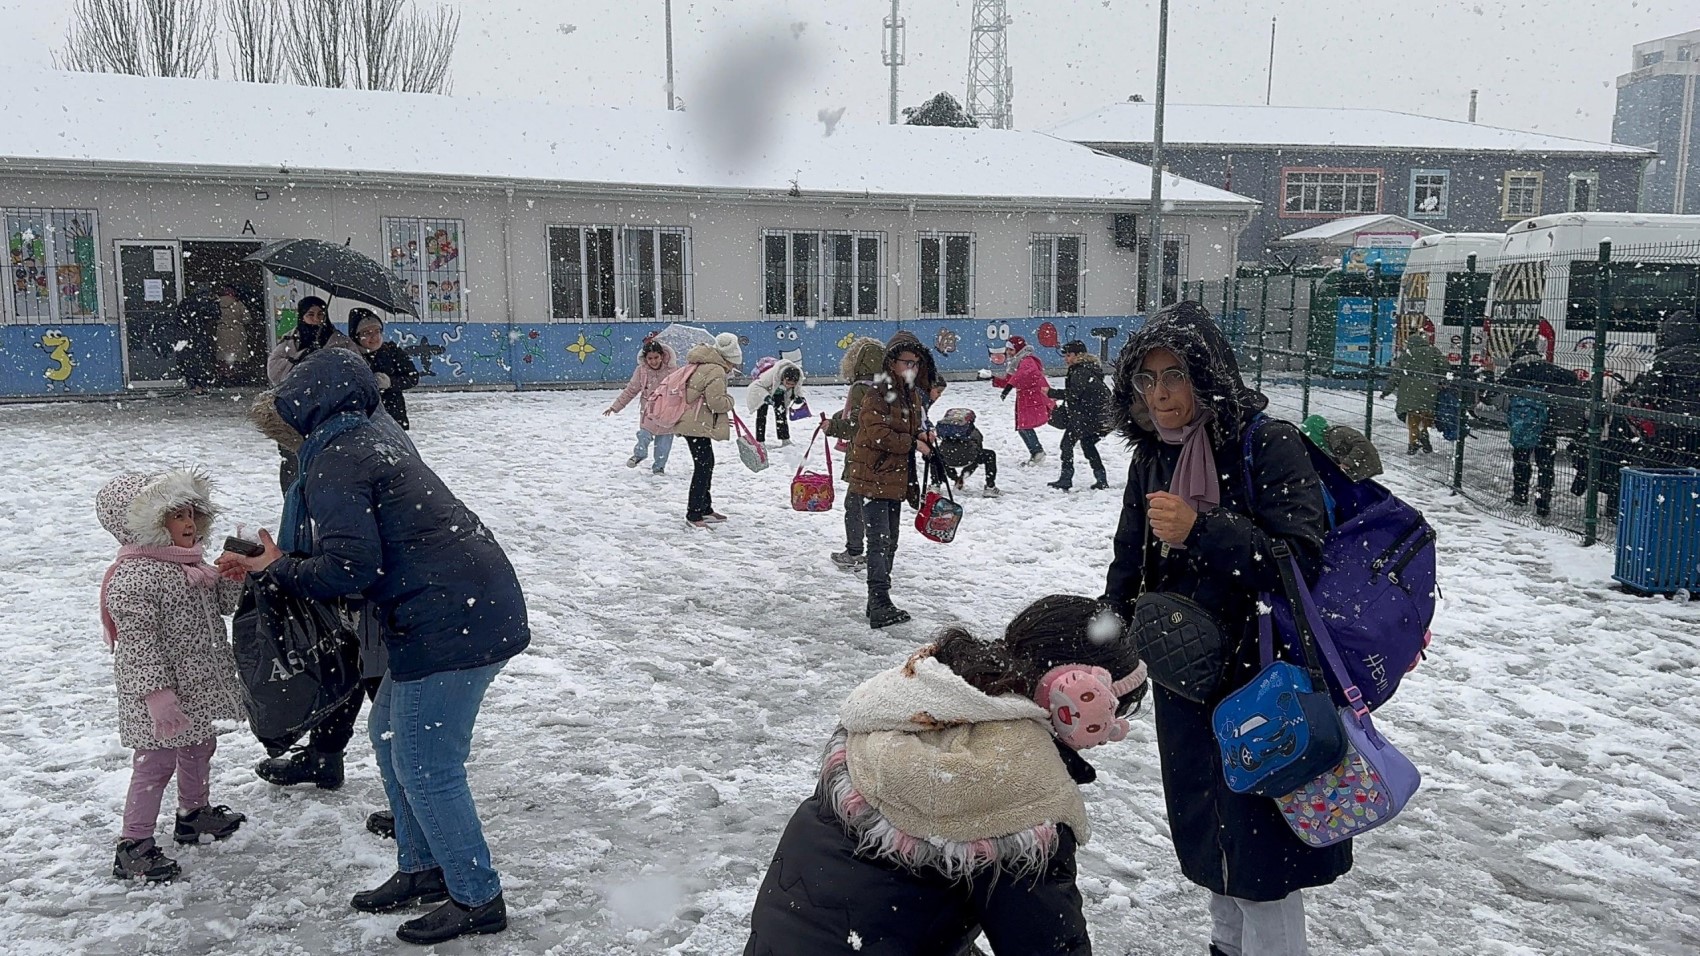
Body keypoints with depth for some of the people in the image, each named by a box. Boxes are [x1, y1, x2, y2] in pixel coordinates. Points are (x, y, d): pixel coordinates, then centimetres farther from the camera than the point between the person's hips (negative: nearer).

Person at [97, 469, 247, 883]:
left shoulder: (189, 562, 7)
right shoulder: (135, 576, -23)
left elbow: (221, 600, 15)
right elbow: (138, 642, -25)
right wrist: (156, 693, -29)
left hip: (197, 686, 10)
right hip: (161, 692, -10)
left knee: (199, 748, 23)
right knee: (155, 762, -3)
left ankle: (194, 813, 43)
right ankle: (133, 846, 8)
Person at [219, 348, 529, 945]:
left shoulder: (333, 461, -10)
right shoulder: (368, 442, 20)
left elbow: (348, 569, -17)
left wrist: (277, 570, -1)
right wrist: (272, 566, 20)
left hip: (450, 622, -10)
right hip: (479, 609, 10)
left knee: (425, 765, 0)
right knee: (390, 734, 21)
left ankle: (477, 900, 12)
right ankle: (423, 871, 31)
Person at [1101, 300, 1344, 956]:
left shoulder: (1270, 446, -16)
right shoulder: (1150, 459, 4)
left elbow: (1302, 562, -24)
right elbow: (1128, 569, 14)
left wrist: (1199, 529, -33)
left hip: (1263, 676, -6)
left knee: (1258, 846, 0)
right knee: (1201, 828, 20)